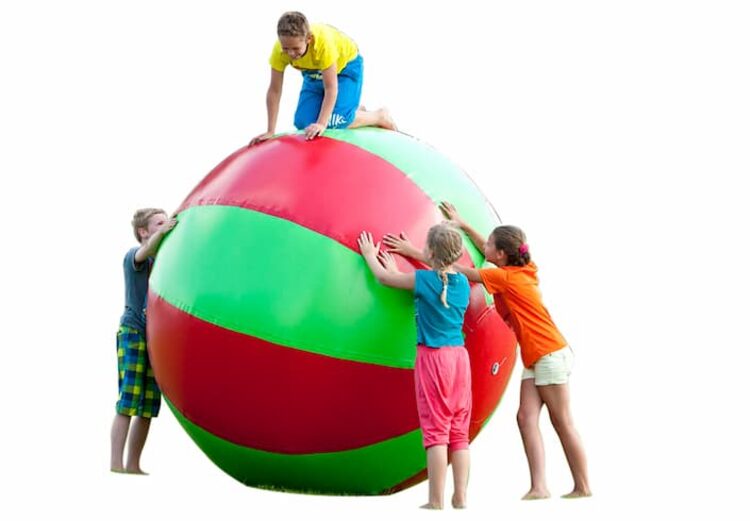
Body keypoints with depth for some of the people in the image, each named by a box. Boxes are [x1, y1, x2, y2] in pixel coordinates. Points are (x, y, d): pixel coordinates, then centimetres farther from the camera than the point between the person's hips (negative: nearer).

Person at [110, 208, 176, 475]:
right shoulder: (133, 255, -4)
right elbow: (146, 251, -27)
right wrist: (162, 232, -49)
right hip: (133, 332, -6)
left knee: (148, 408, 4)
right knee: (127, 403, -11)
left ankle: (133, 465, 11)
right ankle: (116, 464, -9)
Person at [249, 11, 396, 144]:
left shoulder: (323, 42, -42)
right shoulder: (280, 49, -31)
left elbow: (331, 88, -38)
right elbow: (274, 90, -24)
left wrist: (322, 124, -45)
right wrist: (270, 131, -25)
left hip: (344, 65, -5)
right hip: (315, 73, 5)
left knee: (334, 122, -23)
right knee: (302, 123, -7)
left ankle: (380, 116, 3)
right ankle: (356, 111, 16)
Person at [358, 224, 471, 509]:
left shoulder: (423, 279, -7)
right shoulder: (462, 282, 8)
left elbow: (383, 277, 8)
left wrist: (370, 255, 28)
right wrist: (396, 270, 35)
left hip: (432, 357, -5)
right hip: (459, 357, 5)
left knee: (436, 429, -6)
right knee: (459, 431, 7)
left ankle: (436, 501, -6)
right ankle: (460, 497, 8)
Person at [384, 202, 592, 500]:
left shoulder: (505, 277, -16)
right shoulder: (520, 270, 7)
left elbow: (460, 271, -14)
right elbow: (487, 251, 26)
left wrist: (413, 252, -11)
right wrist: (463, 225, 30)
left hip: (550, 355, -9)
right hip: (535, 358, 9)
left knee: (562, 423, -3)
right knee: (526, 417, -2)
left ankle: (582, 487, 3)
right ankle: (539, 487, -10)